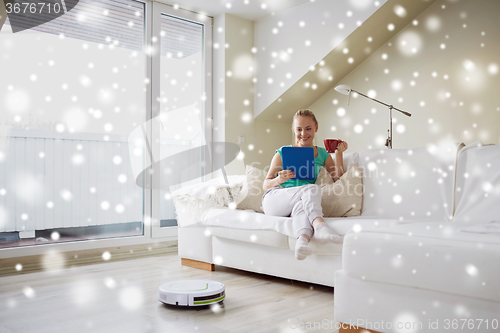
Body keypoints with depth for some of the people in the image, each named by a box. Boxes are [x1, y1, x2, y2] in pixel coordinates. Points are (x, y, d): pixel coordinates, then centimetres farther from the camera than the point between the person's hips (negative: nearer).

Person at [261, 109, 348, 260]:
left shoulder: (322, 154, 19)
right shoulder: (283, 153, 12)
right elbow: (266, 185, 8)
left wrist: (339, 154, 1)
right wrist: (279, 180, -15)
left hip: (302, 201, 2)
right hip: (274, 199, -1)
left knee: (301, 204, -39)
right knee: (312, 188, -32)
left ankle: (303, 240, -63)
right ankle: (319, 225, -55)